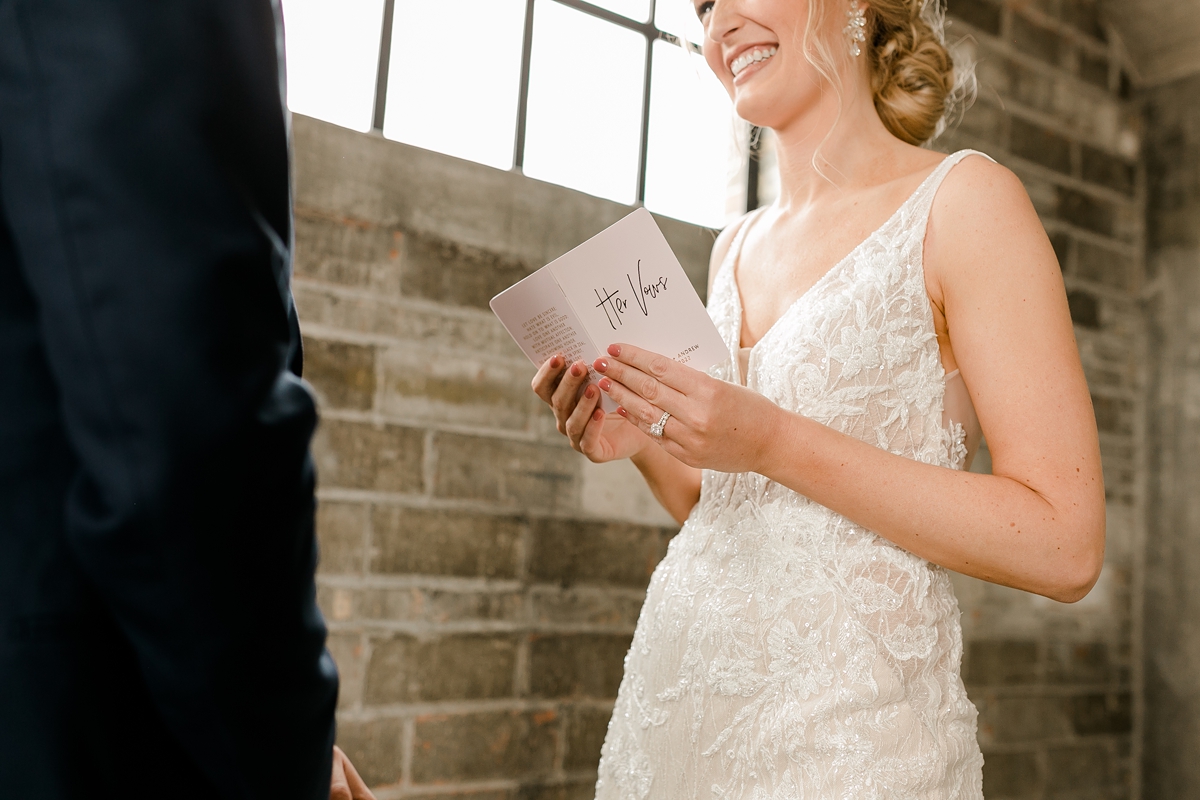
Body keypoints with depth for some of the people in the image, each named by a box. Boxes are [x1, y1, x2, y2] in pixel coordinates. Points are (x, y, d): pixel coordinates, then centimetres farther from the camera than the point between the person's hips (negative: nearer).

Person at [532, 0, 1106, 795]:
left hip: (848, 727, -6)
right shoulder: (735, 249, 10)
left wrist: (774, 443, -20)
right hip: (679, 686, 6)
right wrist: (644, 445, -4)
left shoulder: (961, 200, -8)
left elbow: (1064, 548, -15)